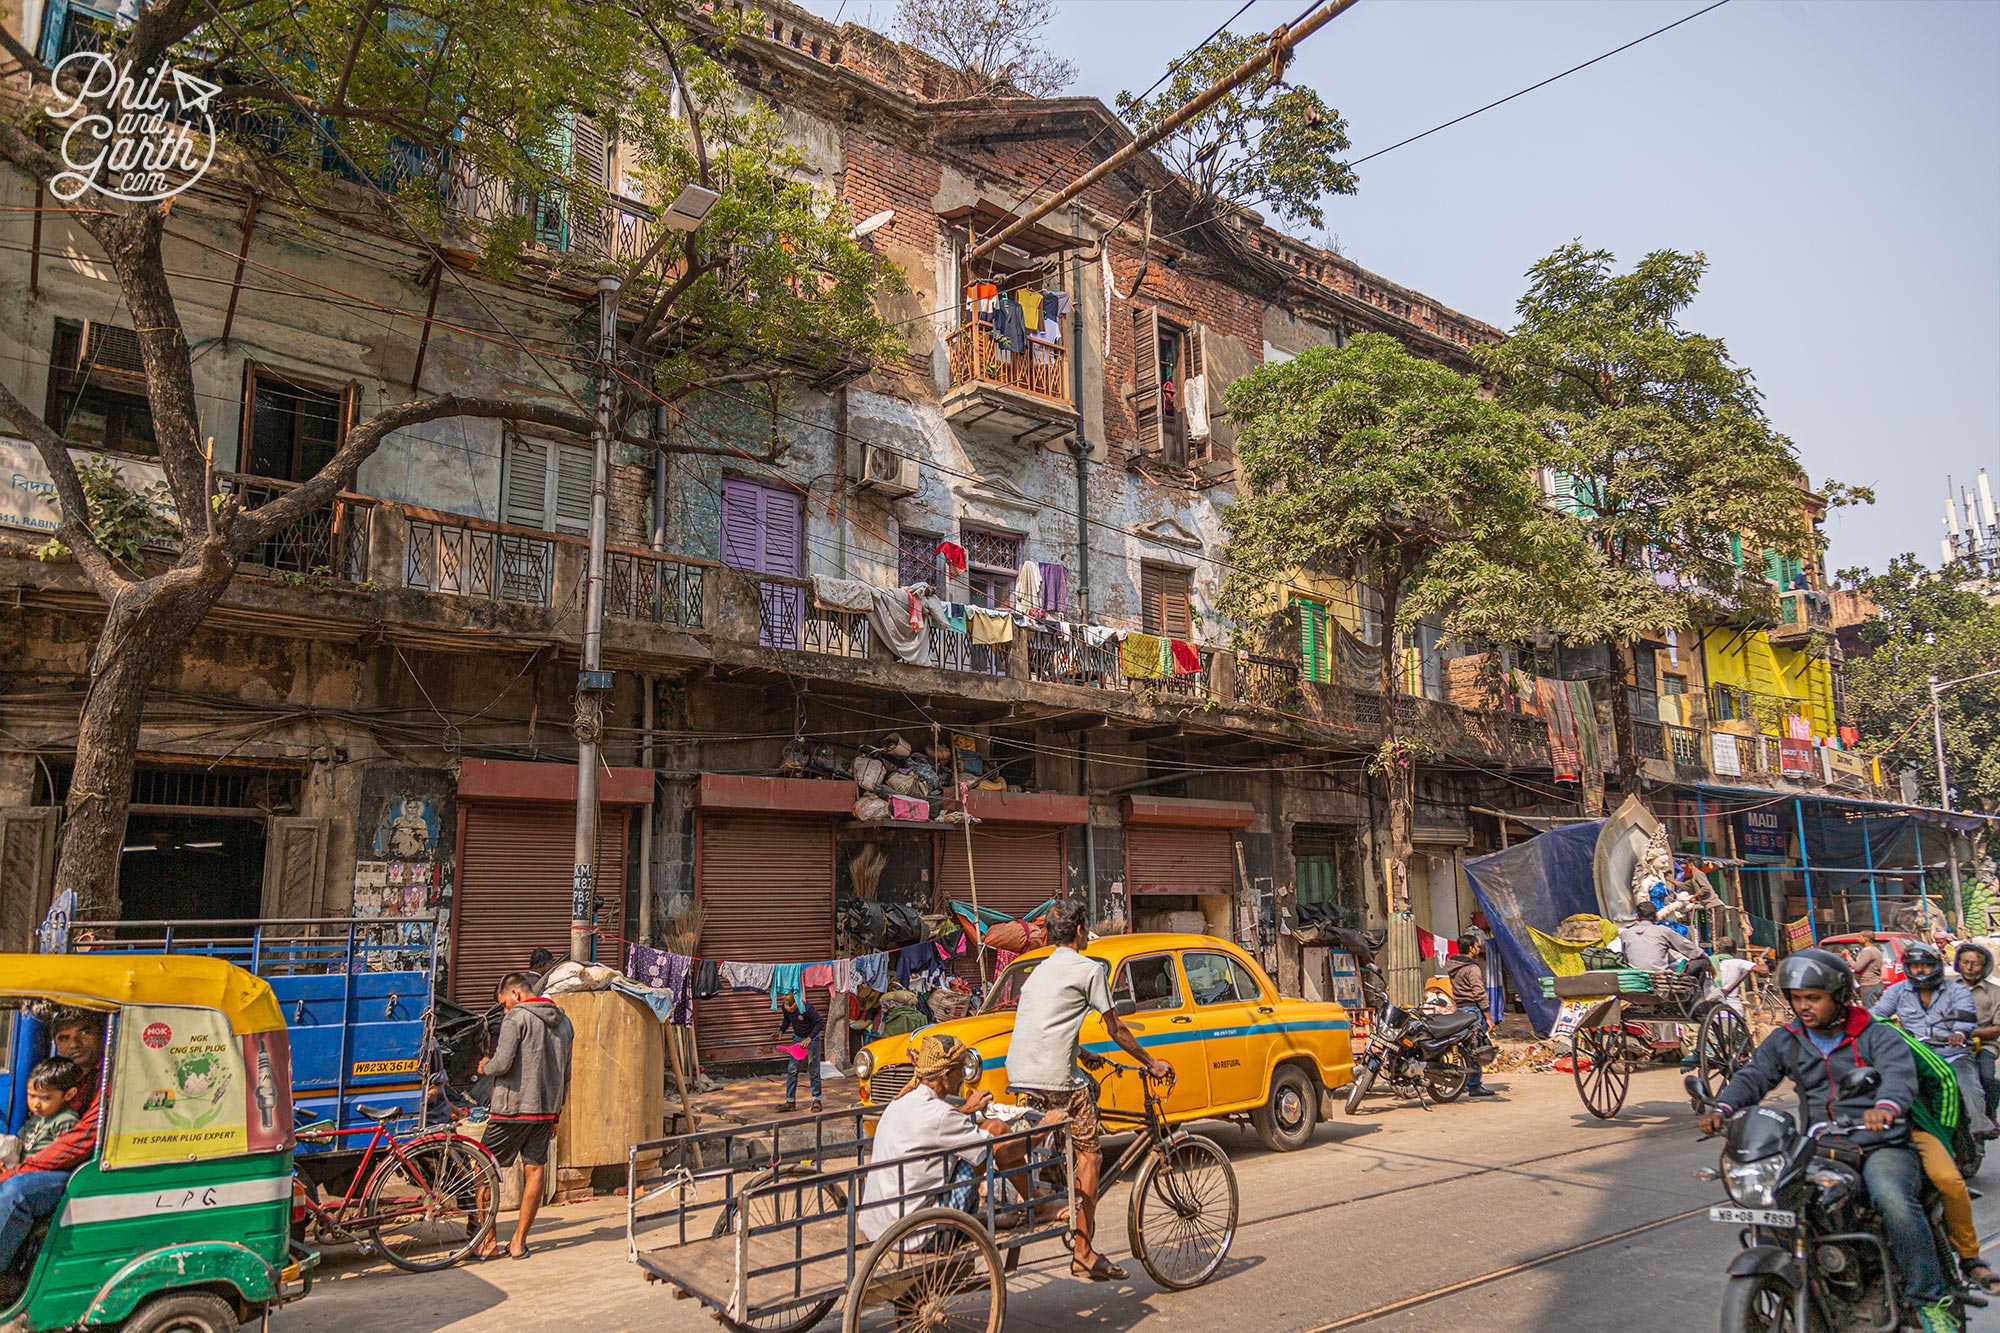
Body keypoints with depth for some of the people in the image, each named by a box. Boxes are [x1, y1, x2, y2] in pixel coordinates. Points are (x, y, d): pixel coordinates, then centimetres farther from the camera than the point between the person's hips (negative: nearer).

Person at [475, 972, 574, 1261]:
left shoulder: (517, 1017, -9)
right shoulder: (563, 1021, 14)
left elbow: (502, 1063, -18)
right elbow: (566, 1075, 17)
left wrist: (485, 1066, 4)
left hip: (512, 1109, -7)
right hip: (545, 1111, 7)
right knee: (535, 1170, 9)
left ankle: (489, 1241, 9)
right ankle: (518, 1242, 15)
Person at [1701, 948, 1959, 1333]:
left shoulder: (1878, 1037, -2)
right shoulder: (1785, 1041, 10)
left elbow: (1900, 1073, -21)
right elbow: (1753, 1076, 0)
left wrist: (1886, 1105, -46)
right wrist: (1722, 1107, -21)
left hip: (1881, 1146, -4)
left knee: (1894, 1202, -32)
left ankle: (1931, 1300, -14)